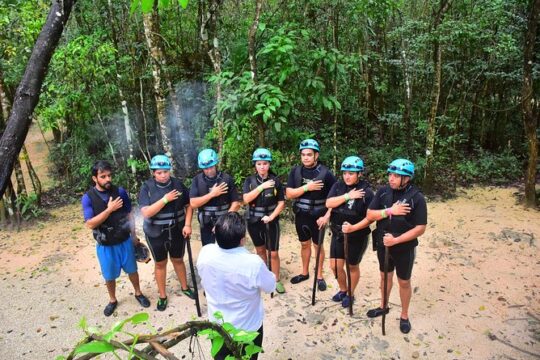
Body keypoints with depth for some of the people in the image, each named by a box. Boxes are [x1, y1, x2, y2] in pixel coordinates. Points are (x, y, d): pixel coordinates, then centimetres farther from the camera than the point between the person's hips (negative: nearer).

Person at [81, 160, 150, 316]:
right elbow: (90, 224, -20)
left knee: (132, 270, 18)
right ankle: (112, 300, 41)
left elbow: (129, 214, 1)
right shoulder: (88, 198, -14)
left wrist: (134, 236, 5)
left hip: (125, 241, 1)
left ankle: (138, 293, 41)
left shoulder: (120, 192, -10)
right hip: (105, 246, -1)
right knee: (109, 276, 16)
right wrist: (109, 209, -27)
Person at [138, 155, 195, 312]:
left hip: (177, 231, 2)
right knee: (160, 263, 15)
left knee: (178, 259, 19)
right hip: (156, 233, -1)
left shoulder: (178, 184, -7)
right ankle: (162, 295, 32)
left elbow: (189, 205, 0)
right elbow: (146, 212, -22)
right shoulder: (147, 188, -13)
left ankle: (185, 287, 40)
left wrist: (187, 225, -10)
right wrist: (165, 199, -26)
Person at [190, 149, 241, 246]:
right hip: (206, 225, 1)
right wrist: (212, 194, -18)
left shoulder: (226, 178, -6)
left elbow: (235, 203, -7)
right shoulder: (197, 180, -2)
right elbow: (193, 204, -11)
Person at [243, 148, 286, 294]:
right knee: (260, 250, 18)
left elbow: (281, 203, -5)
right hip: (254, 221, 2)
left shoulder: (275, 181, -8)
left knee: (273, 253, 4)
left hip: (271, 221, -2)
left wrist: (271, 217, -17)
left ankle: (276, 280, 21)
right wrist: (261, 186, -26)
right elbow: (246, 199, -18)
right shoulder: (249, 181, -5)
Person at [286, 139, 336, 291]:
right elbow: (289, 194, -8)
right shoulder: (295, 171, -4)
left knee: (317, 245, 11)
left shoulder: (325, 173, -13)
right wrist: (306, 187, -21)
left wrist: (327, 216, -17)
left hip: (317, 217, -3)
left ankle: (319, 276, 27)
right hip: (300, 215, 3)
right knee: (304, 244, 19)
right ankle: (304, 272, 36)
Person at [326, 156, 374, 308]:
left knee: (352, 266, 15)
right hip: (338, 234, 4)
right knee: (335, 266, 9)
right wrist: (348, 196, -24)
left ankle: (350, 294, 37)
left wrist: (353, 228, -27)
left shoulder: (366, 192, -15)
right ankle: (342, 290, 37)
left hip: (357, 236, -4)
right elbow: (328, 203, -16)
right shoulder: (338, 186, -3)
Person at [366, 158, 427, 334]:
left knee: (404, 282, 13)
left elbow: (420, 228, -18)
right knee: (385, 276, 22)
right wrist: (389, 211, -24)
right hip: (383, 244, 4)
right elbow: (370, 215, -9)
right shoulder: (383, 192, -7)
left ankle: (404, 316, 34)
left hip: (404, 248, -3)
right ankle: (383, 306, 43)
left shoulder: (416, 198, -18)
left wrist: (396, 240, -23)